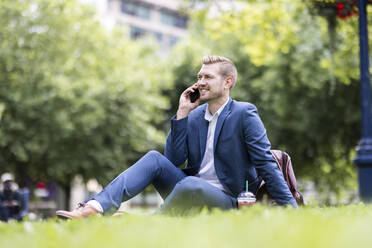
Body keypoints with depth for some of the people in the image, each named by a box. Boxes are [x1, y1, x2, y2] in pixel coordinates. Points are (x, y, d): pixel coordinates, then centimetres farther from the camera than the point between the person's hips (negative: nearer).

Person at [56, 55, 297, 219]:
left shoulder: (245, 113, -6)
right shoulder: (194, 116, 11)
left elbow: (266, 162, -8)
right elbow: (174, 160, 2)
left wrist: (291, 209, -13)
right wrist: (182, 114, -4)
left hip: (228, 201, -5)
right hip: (190, 193, 5)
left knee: (189, 184, -36)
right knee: (155, 158, -17)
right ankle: (94, 208, -31)